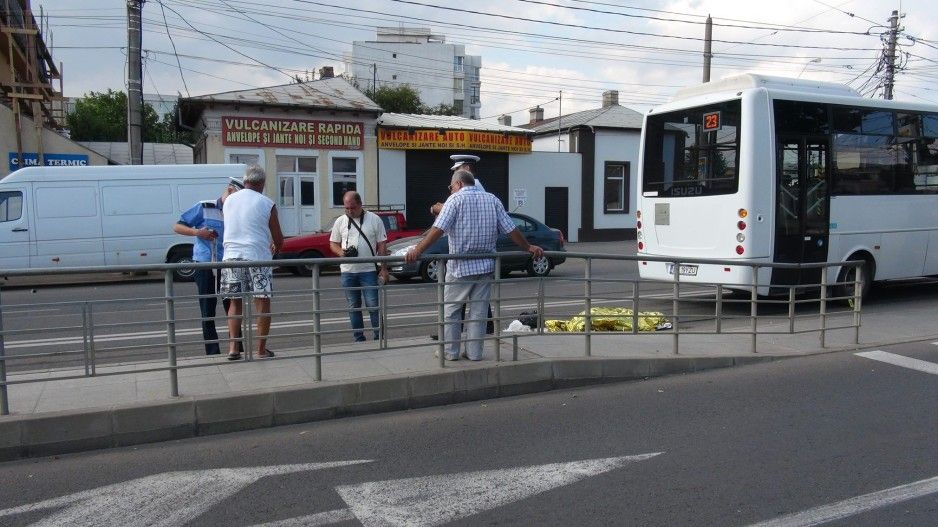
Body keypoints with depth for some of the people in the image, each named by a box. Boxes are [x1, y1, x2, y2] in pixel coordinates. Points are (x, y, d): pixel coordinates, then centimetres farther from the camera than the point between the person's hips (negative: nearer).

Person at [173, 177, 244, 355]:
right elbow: (177, 227, 4)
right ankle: (213, 354, 11)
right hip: (205, 267, -2)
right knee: (208, 314, 4)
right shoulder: (204, 208, -1)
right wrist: (197, 232, -13)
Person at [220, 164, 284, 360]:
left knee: (235, 303, 14)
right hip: (258, 257, -4)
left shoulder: (229, 200, 10)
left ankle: (233, 347, 8)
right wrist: (275, 248, 24)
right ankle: (261, 349, 6)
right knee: (262, 303, 4)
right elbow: (278, 238, 2)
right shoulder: (267, 204, -2)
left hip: (232, 257, 4)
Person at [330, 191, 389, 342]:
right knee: (353, 307, 9)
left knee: (373, 305, -4)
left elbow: (382, 245, 1)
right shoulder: (340, 222, 8)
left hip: (369, 270, -3)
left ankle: (379, 337, 6)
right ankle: (359, 338, 18)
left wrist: (384, 268, -4)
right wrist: (342, 253, -11)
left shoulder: (374, 219, 1)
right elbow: (333, 244, 12)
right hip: (348, 271, 3)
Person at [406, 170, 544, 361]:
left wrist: (417, 250, -21)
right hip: (486, 266, 4)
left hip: (460, 266, -4)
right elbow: (511, 230, 7)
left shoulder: (456, 199, -5)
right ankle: (474, 352, 13)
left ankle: (450, 351, 12)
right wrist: (528, 248, 19)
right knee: (478, 311, 10)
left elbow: (438, 229, -17)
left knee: (450, 310, 9)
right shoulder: (492, 200, 9)